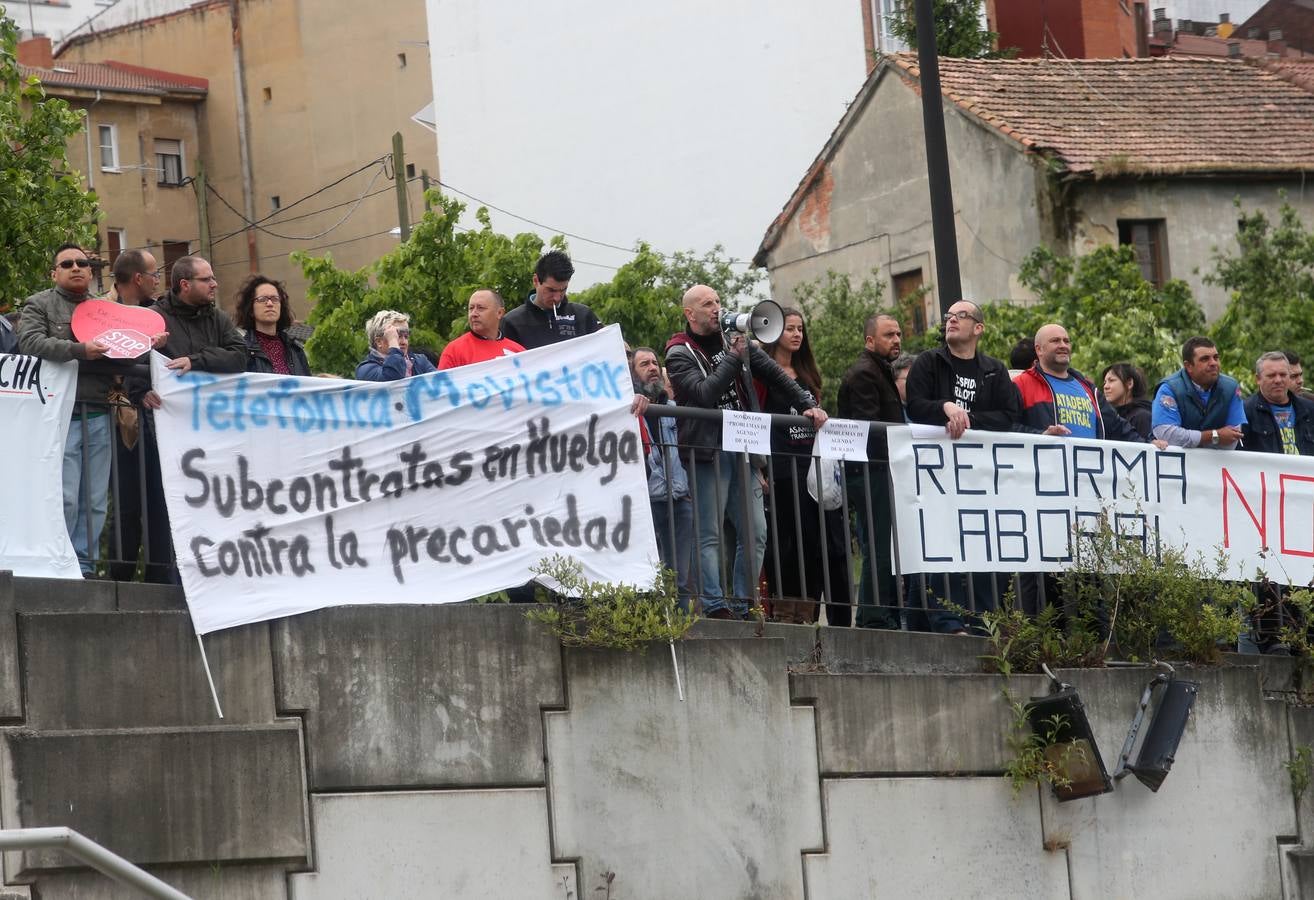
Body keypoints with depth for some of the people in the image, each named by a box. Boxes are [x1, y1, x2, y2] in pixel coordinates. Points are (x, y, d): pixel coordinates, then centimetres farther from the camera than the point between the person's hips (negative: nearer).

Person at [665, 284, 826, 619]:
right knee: (710, 534, -8)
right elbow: (704, 393, -16)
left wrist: (807, 404, 8)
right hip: (708, 451, -6)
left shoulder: (737, 342, 16)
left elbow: (776, 375, 18)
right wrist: (733, 358, -11)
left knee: (755, 532, 3)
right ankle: (715, 607, -10)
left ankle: (743, 607, 7)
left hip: (743, 449, 6)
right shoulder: (680, 354, -1)